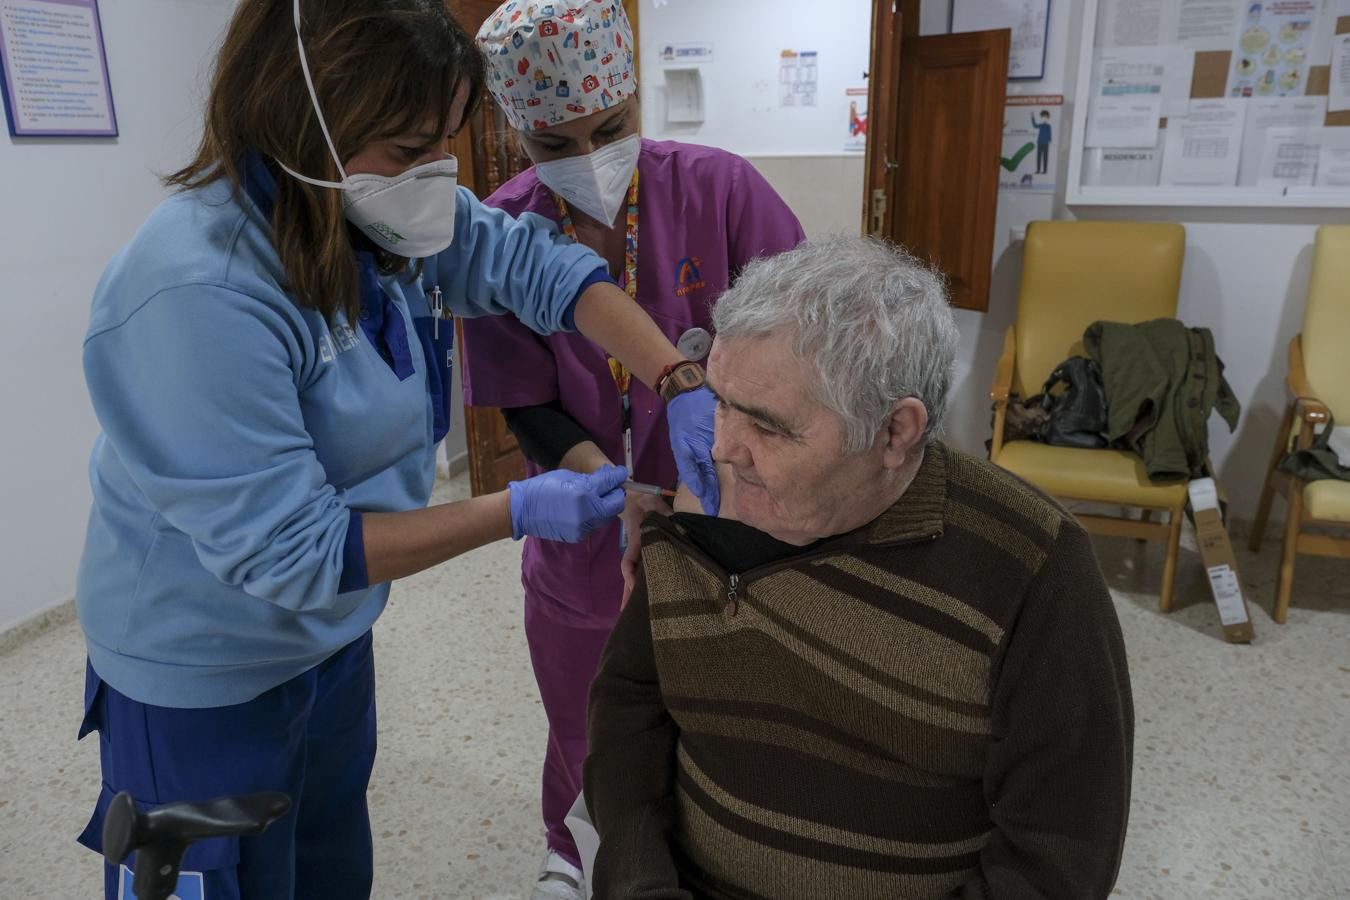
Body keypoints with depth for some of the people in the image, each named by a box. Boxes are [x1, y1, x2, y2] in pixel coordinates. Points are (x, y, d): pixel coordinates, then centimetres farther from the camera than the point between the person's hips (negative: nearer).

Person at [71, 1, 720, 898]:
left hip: (333, 634, 7)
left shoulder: (381, 210, -10)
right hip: (208, 677, -7)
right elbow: (284, 551, -30)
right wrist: (519, 511, -28)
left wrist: (682, 387, -23)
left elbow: (533, 263, -9)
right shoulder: (195, 295, -33)